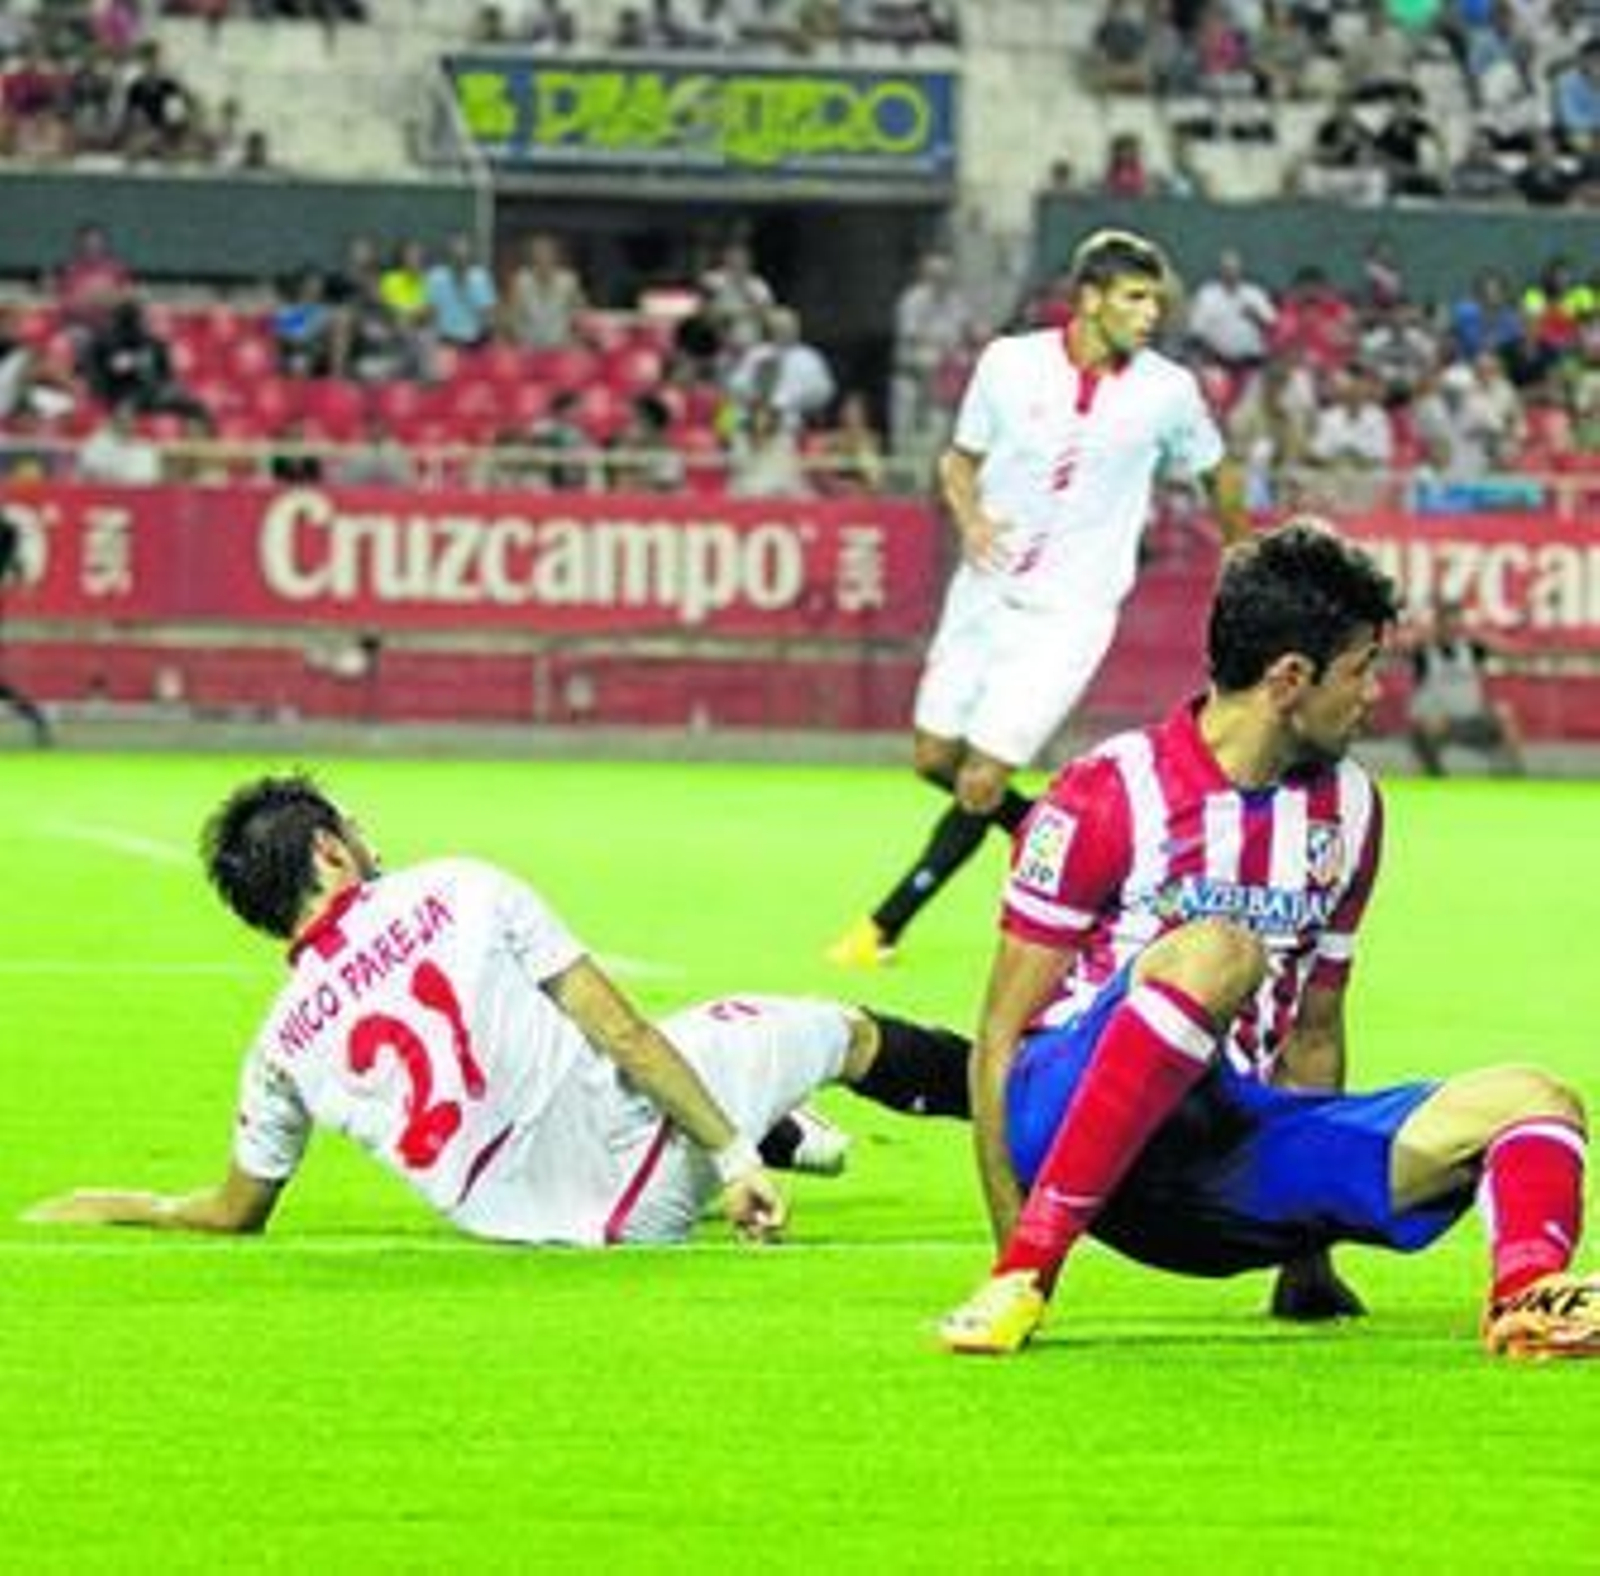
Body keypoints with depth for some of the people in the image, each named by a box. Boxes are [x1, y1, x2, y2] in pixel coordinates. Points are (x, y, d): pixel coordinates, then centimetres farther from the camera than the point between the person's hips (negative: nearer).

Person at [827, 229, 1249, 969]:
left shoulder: (1167, 392, -7)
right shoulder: (1010, 362, -5)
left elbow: (1216, 471, 12)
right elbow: (960, 457, 9)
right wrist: (969, 517, -11)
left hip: (1069, 613, -3)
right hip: (985, 593, 3)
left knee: (981, 784, -9)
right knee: (935, 760, 8)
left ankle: (886, 928, 4)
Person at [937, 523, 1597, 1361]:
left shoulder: (1349, 807, 14)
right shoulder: (1110, 795, -5)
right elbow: (999, 1039, -5)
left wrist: (1306, 1257, 21)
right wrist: (1016, 1248, -13)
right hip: (1066, 1105, -6)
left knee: (1532, 1103, -11)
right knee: (1216, 952, -36)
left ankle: (1528, 1295, -45)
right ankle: (1023, 1273, -39)